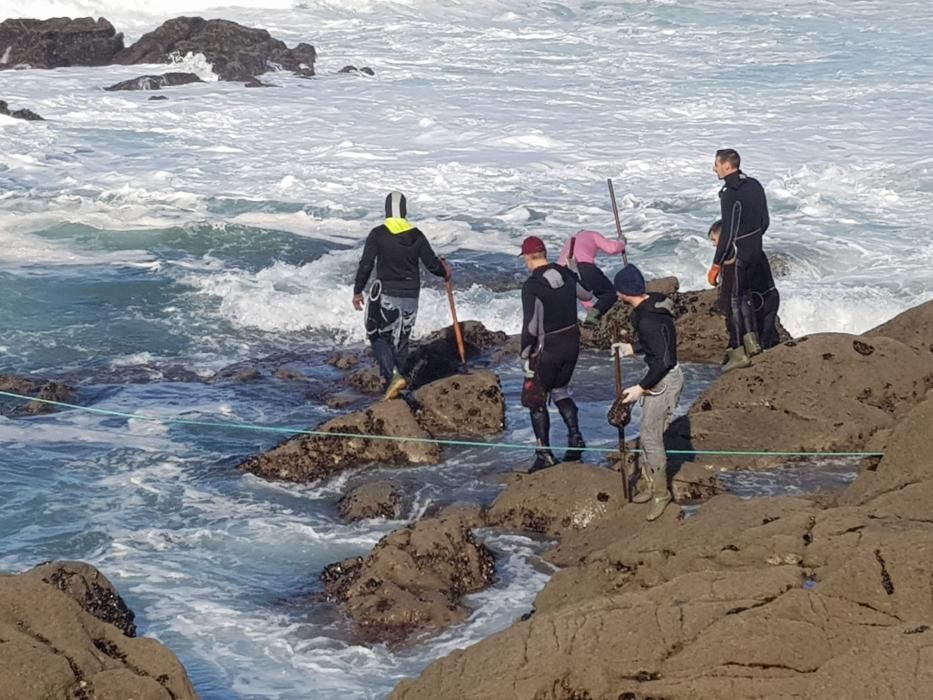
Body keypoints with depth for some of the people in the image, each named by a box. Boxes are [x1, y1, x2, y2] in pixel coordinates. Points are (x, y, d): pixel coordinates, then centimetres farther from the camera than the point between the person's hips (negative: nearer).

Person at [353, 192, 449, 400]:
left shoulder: (377, 234, -9)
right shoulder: (416, 235, 0)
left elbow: (365, 265, -9)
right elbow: (432, 264, 3)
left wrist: (357, 291, 2)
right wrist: (445, 273, 25)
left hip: (386, 295, -4)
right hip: (411, 296, 4)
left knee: (379, 337, 4)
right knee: (401, 339, 16)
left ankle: (392, 375, -17)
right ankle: (397, 376, 21)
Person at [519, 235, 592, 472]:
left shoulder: (531, 286, -21)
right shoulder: (566, 274, -2)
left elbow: (530, 326, -23)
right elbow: (587, 295, 17)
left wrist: (524, 355, -11)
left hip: (547, 348, -6)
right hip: (572, 343, 6)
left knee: (536, 400, 7)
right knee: (560, 391, 26)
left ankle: (545, 454, 7)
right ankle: (575, 439, 18)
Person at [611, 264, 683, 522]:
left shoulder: (648, 320, -27)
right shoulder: (653, 305, 4)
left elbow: (663, 360, -26)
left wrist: (641, 388, -21)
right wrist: (632, 348, 23)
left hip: (664, 381, -10)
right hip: (661, 377, 10)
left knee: (650, 436, -2)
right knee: (649, 433, 18)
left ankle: (660, 493, 10)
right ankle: (648, 485, 29)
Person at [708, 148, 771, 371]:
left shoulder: (731, 194, -22)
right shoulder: (755, 186, 6)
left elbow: (728, 232, -23)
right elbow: (765, 221, 12)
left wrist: (716, 265, -18)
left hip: (737, 254, -9)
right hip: (755, 252, 9)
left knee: (734, 301, 0)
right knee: (745, 295, 22)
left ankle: (738, 353, 3)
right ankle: (751, 340, 28)